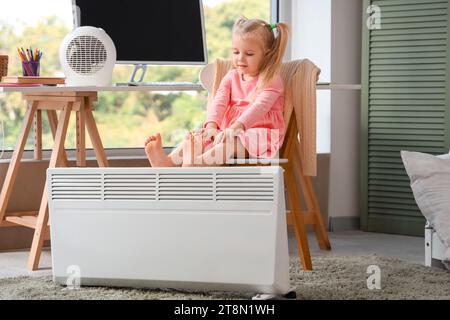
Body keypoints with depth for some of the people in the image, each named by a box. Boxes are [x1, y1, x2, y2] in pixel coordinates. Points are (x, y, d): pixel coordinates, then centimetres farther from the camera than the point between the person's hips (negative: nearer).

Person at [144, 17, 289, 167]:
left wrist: (238, 126, -38)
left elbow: (260, 105, -21)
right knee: (198, 137, -21)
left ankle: (196, 163, -64)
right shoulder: (231, 77, 15)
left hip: (259, 133, -6)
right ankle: (168, 161, -45)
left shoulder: (271, 80, -3)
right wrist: (211, 125, -23)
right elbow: (219, 102, -1)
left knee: (231, 141, -39)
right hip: (231, 130, 6)